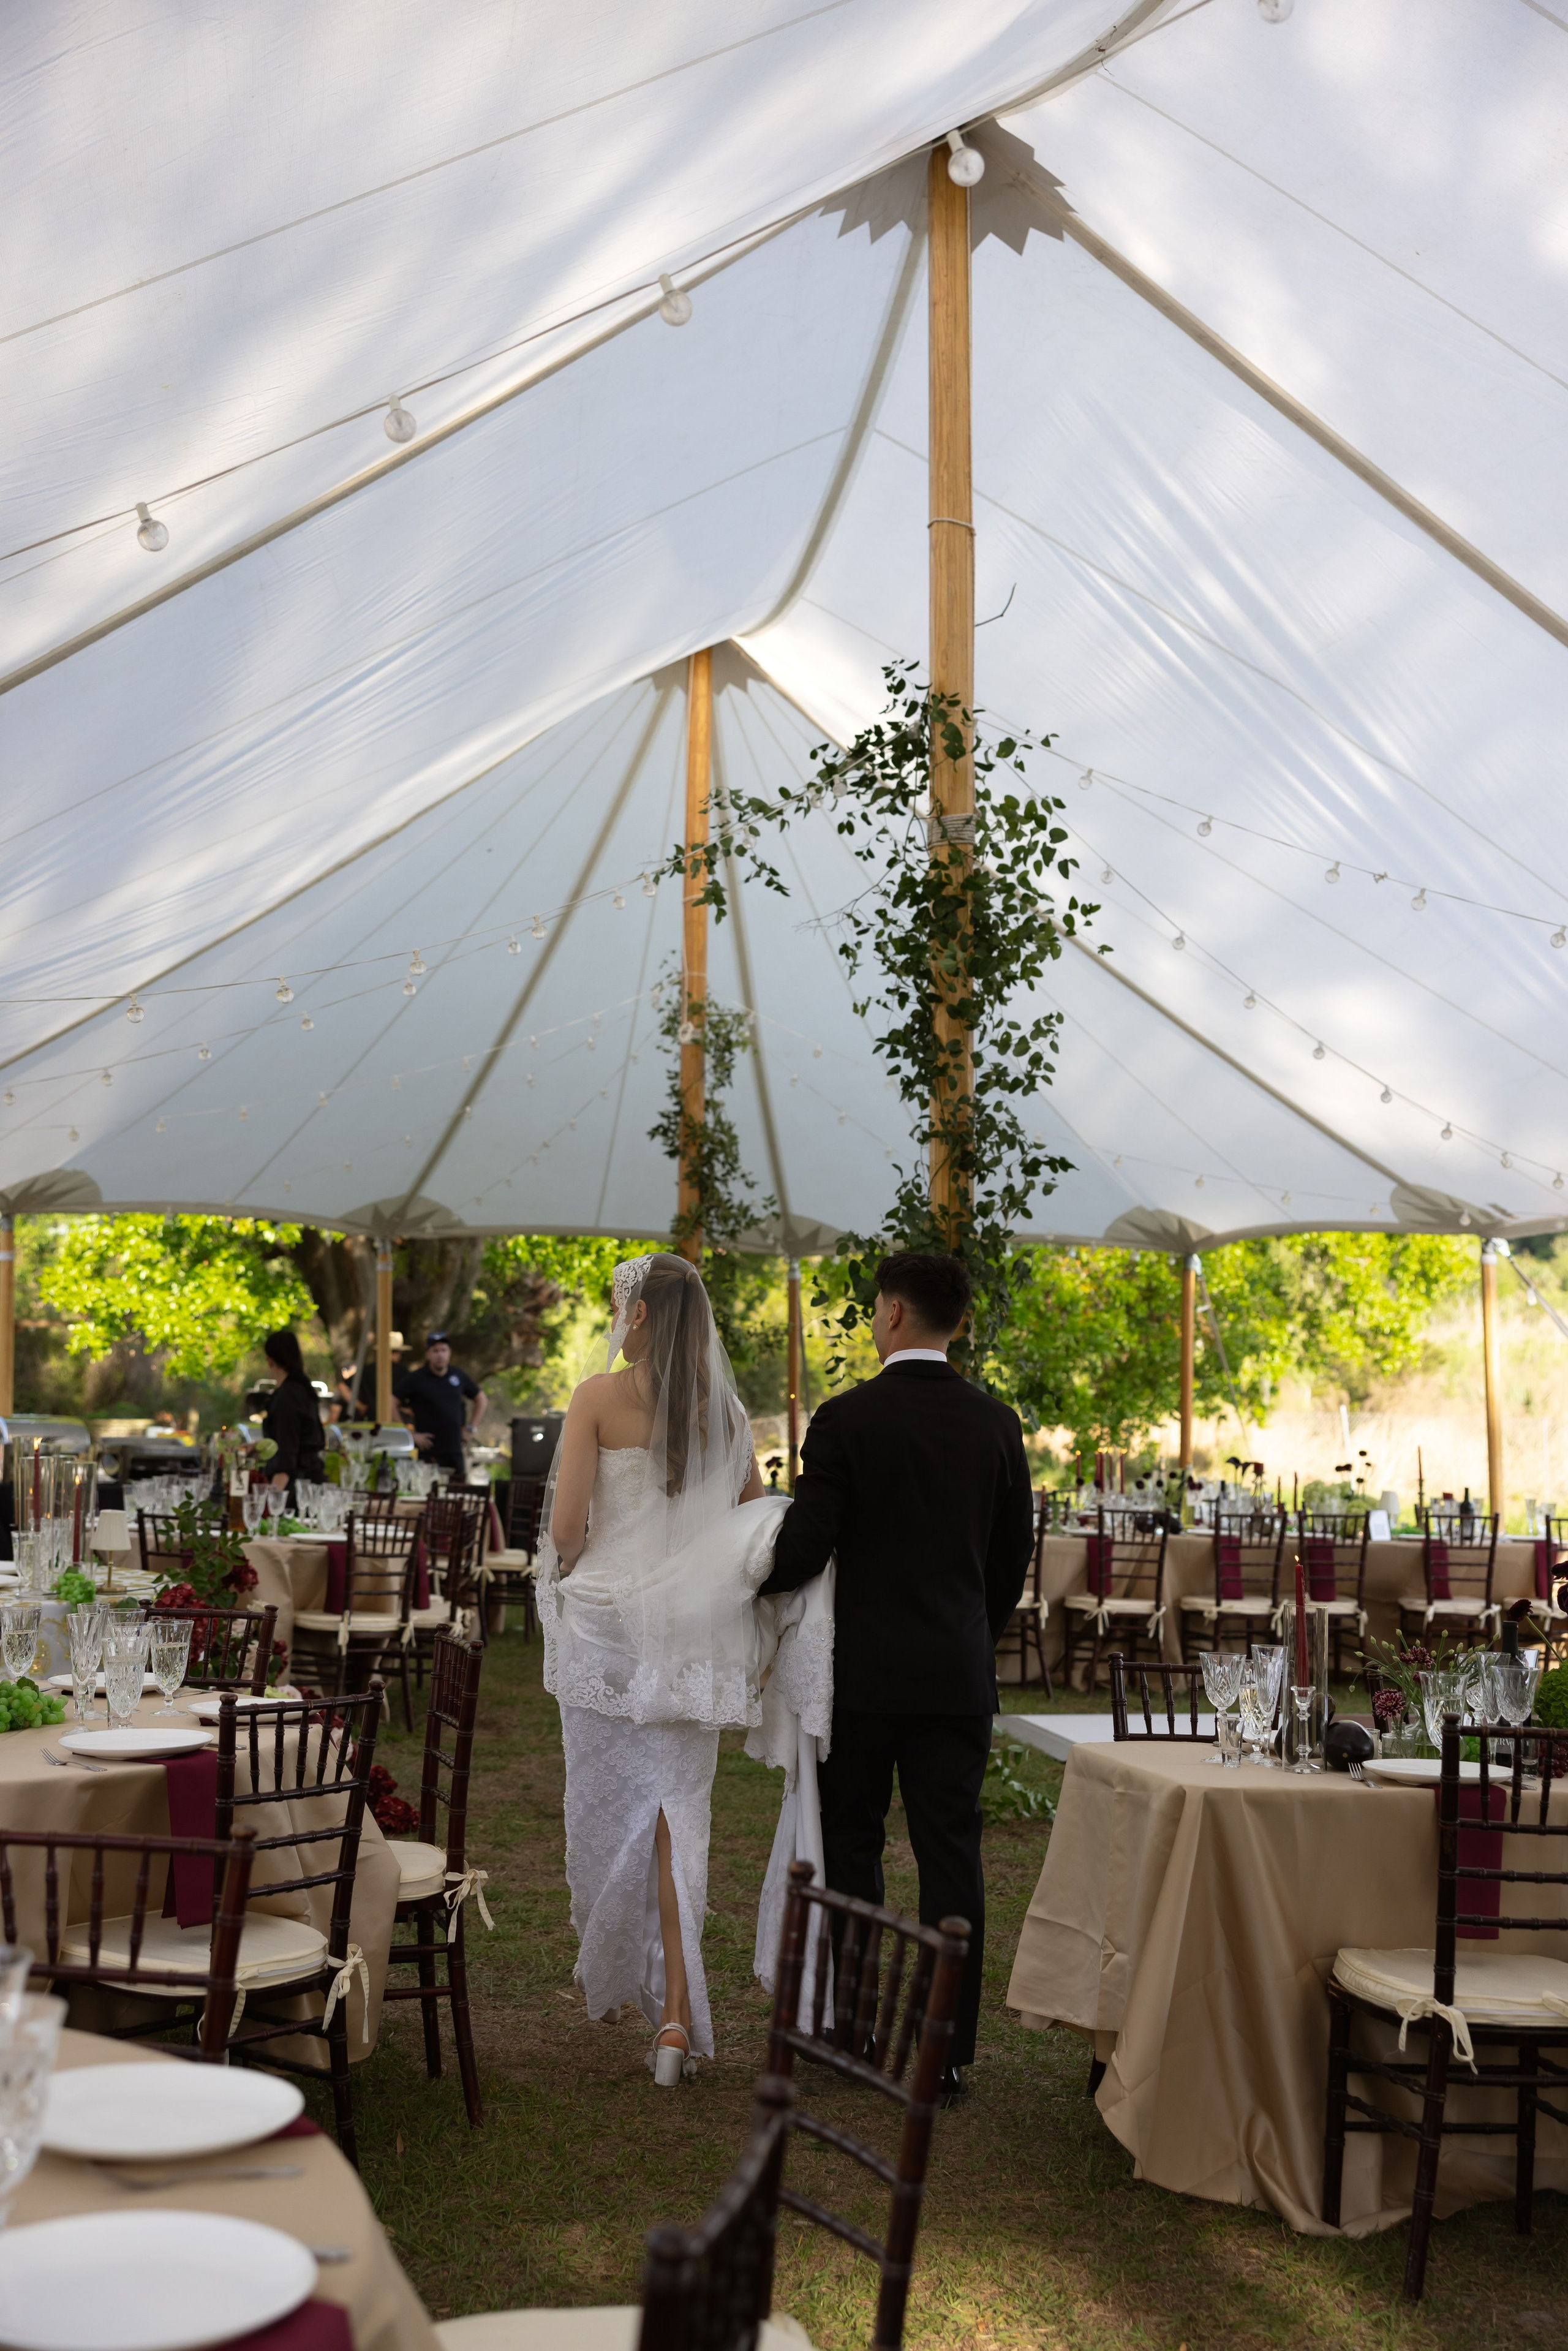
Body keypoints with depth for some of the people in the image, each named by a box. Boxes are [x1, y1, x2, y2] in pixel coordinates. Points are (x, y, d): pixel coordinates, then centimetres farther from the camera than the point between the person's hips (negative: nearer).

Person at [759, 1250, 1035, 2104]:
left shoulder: (845, 1419, -11)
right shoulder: (996, 1424, 2)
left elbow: (803, 1551, -13)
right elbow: (1013, 1558, 9)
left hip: (863, 1671, -3)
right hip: (959, 1675, 3)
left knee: (851, 1848, 12)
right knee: (951, 1857, 6)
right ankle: (947, 2049, 9)